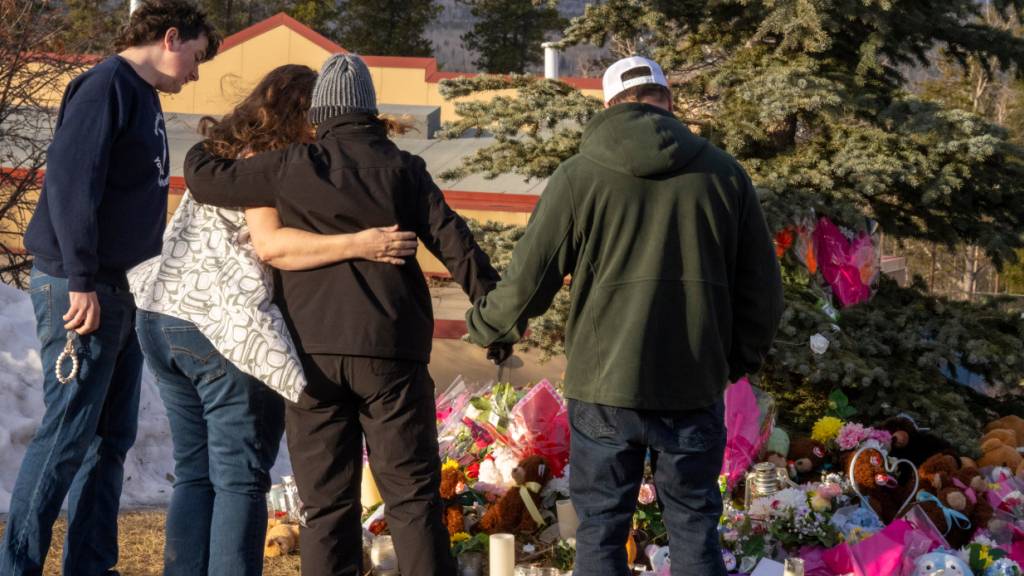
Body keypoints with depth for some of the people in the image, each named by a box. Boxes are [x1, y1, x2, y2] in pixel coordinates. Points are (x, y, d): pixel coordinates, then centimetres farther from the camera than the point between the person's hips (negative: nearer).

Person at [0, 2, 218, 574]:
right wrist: (81, 281, -23)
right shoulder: (106, 86, -11)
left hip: (122, 291, 10)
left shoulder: (145, 98, 18)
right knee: (68, 435, -7)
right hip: (80, 290, -10)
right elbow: (70, 181, -19)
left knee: (112, 436, 11)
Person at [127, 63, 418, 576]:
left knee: (194, 473, 13)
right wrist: (358, 244, -27)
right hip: (227, 333, -9)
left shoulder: (220, 155, 17)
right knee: (241, 480, -4)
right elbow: (270, 245, -22)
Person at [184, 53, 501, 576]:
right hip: (390, 350, 0)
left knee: (326, 501, 5)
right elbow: (454, 242, 0)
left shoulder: (295, 167, 2)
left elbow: (207, 179, 7)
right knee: (412, 493, 2)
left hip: (313, 352, 0)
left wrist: (201, 151, 29)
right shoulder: (402, 169, 4)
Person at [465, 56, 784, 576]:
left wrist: (483, 326, 17)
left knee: (601, 532, 7)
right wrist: (741, 357, 23)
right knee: (695, 530, 11)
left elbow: (528, 282, -2)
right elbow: (761, 287, 7)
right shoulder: (723, 172, 3)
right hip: (696, 389, 2)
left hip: (604, 386, -2)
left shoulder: (579, 175, -3)